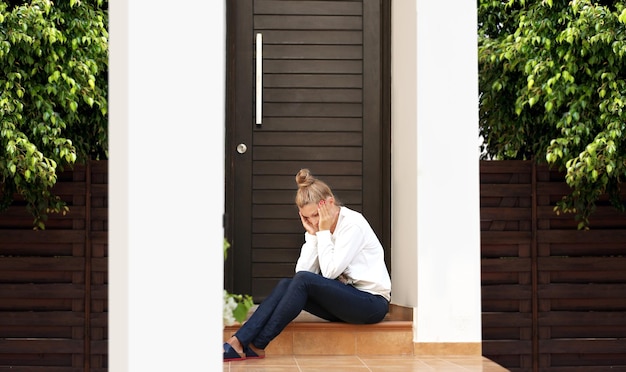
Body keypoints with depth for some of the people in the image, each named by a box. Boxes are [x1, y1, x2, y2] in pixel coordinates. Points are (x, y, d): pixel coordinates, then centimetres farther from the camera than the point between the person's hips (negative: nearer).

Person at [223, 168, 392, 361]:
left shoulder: (353, 224, -14)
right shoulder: (320, 226, 6)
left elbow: (329, 271, -19)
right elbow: (302, 270, -5)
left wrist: (324, 232, -15)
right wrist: (312, 234, -10)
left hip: (372, 303, -7)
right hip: (345, 298, 7)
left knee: (304, 281, -25)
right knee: (285, 285, -14)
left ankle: (257, 346, -22)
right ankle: (238, 342, -26)